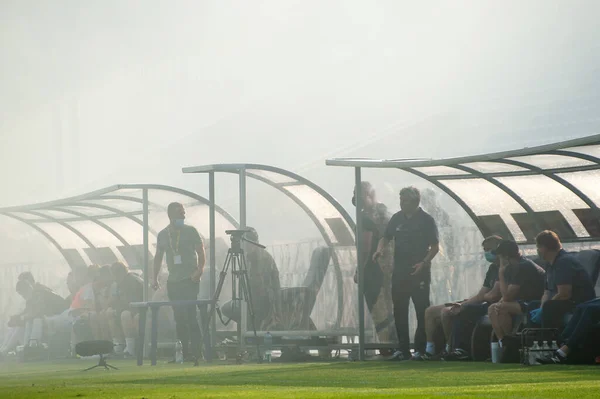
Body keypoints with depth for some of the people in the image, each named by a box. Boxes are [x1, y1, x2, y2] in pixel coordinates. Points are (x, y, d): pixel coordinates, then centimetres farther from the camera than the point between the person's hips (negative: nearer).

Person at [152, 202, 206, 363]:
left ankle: (195, 351, -13)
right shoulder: (163, 235, 11)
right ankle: (184, 351, 10)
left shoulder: (190, 231, 0)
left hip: (190, 280, -5)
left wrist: (199, 270, -17)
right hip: (173, 282, 5)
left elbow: (201, 252, -2)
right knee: (179, 318, 5)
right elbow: (158, 257, 17)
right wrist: (155, 278, 10)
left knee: (190, 315, -13)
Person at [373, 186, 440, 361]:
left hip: (419, 273, -5)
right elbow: (386, 237, 17)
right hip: (399, 272, 5)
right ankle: (402, 348, 10)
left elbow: (435, 246, -5)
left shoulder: (426, 220, -5)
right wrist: (380, 249, -5)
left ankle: (420, 349, 3)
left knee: (422, 312, -3)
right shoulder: (397, 218, 9)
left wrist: (424, 263, -18)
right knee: (399, 311, 5)